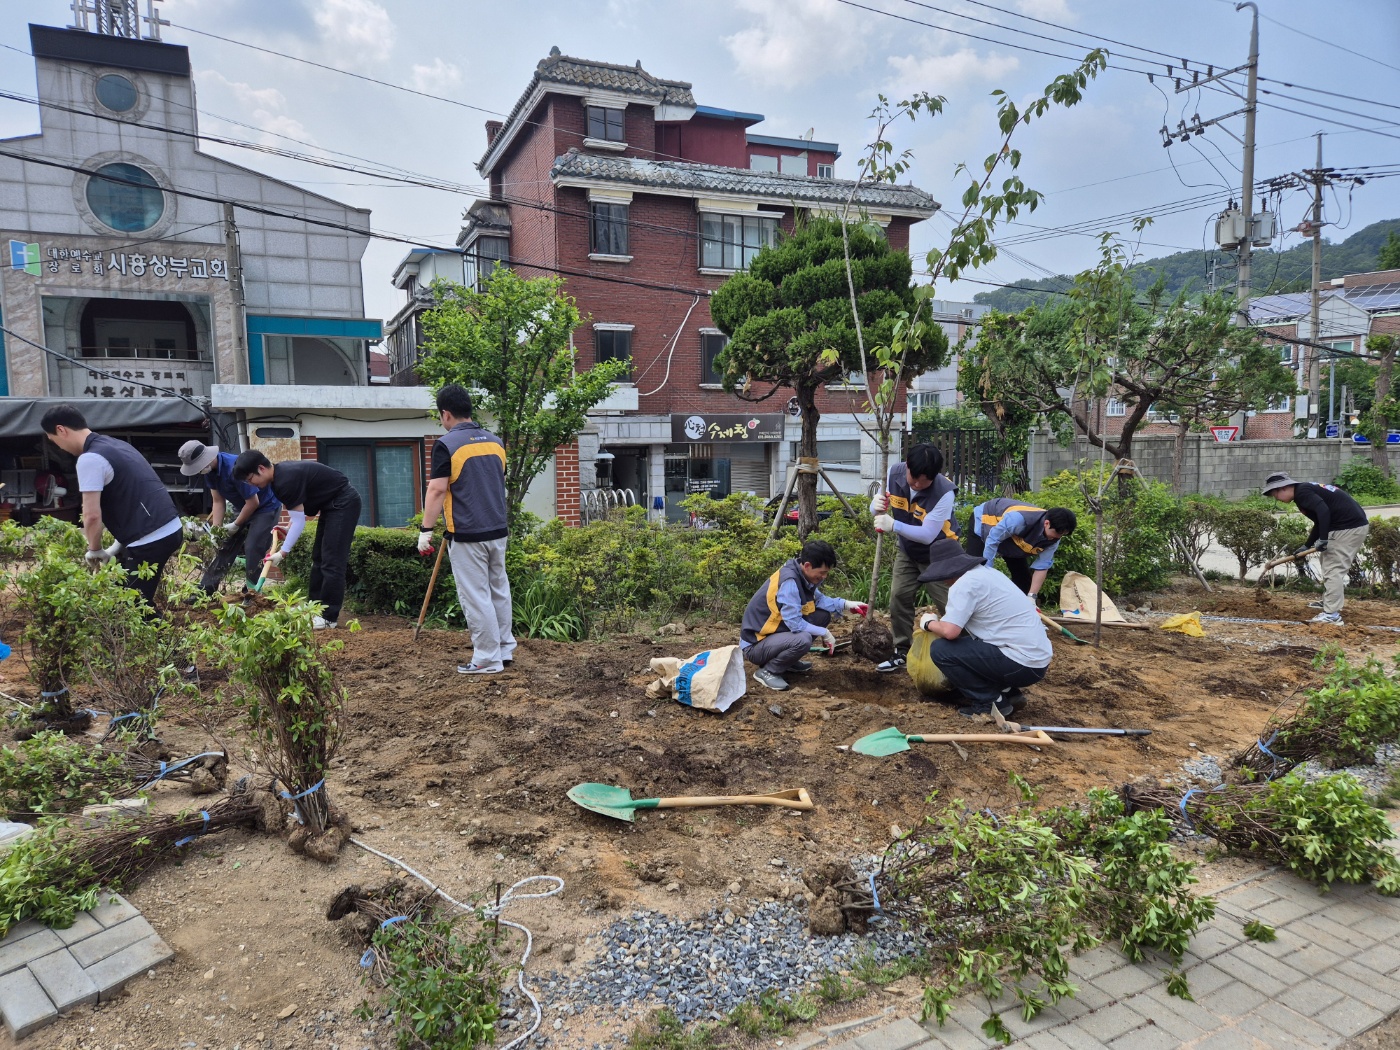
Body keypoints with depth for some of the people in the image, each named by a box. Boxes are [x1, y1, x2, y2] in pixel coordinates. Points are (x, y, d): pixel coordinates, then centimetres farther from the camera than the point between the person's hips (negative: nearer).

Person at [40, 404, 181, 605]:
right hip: (171, 529, 9)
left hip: (150, 540, -9)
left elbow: (92, 515, -16)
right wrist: (118, 546, 22)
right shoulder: (116, 445, 18)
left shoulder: (89, 458, -11)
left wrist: (94, 550, 3)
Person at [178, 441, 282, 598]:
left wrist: (235, 526, -15)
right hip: (243, 508, 8)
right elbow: (218, 501, 0)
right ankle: (203, 591, 8)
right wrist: (216, 529, -9)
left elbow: (253, 502, -26)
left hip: (266, 507, -8)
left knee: (253, 550, -15)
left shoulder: (234, 467, -33)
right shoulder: (210, 470, -8)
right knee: (225, 548, 5)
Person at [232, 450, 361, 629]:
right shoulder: (281, 472, 5)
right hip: (332, 504, 11)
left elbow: (299, 520, -21)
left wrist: (282, 553, -18)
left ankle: (328, 617, -7)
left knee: (332, 562, -10)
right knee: (319, 558, 12)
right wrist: (288, 529, 6)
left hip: (344, 503, -11)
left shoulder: (286, 480, -24)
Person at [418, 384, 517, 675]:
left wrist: (426, 530, -11)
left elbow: (437, 490, -16)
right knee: (499, 590, 17)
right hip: (498, 531, 7)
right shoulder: (495, 442, 9)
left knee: (476, 597, 0)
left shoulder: (446, 444, -11)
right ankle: (506, 648, 24)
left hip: (467, 534, -7)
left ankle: (488, 659, 5)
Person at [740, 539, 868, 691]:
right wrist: (824, 633, -14)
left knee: (824, 615, 6)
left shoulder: (802, 574, -1)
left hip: (776, 632, 10)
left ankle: (788, 661, 15)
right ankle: (767, 671, -10)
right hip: (756, 644, -10)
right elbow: (795, 624, -27)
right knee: (803, 639, -35)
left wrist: (846, 605, 0)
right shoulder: (789, 581, -27)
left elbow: (819, 599, 14)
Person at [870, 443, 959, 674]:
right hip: (907, 552, 5)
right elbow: (878, 506, -4)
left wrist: (894, 525, -44)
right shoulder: (894, 473, -18)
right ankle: (901, 653, 19)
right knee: (898, 599, 6)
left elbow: (927, 535, -34)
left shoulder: (944, 492, -33)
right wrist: (876, 506, -29)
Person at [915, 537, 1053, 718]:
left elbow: (950, 631, -22)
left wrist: (930, 623, -2)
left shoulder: (964, 583, -13)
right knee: (965, 640, 26)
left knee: (940, 650, -7)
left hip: (1023, 663, -9)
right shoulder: (986, 572, 14)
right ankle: (1009, 692, 17)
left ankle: (991, 702, -2)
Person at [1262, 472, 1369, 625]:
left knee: (1333, 570, -9)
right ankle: (1329, 603, 35)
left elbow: (1323, 511, -28)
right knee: (1335, 568, 23)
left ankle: (1332, 614, -8)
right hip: (1354, 524, 11)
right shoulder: (1305, 490, 19)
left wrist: (1323, 539, -25)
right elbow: (1319, 521, 26)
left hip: (1348, 527, -11)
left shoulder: (1302, 492, -12)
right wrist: (1307, 546, 26)